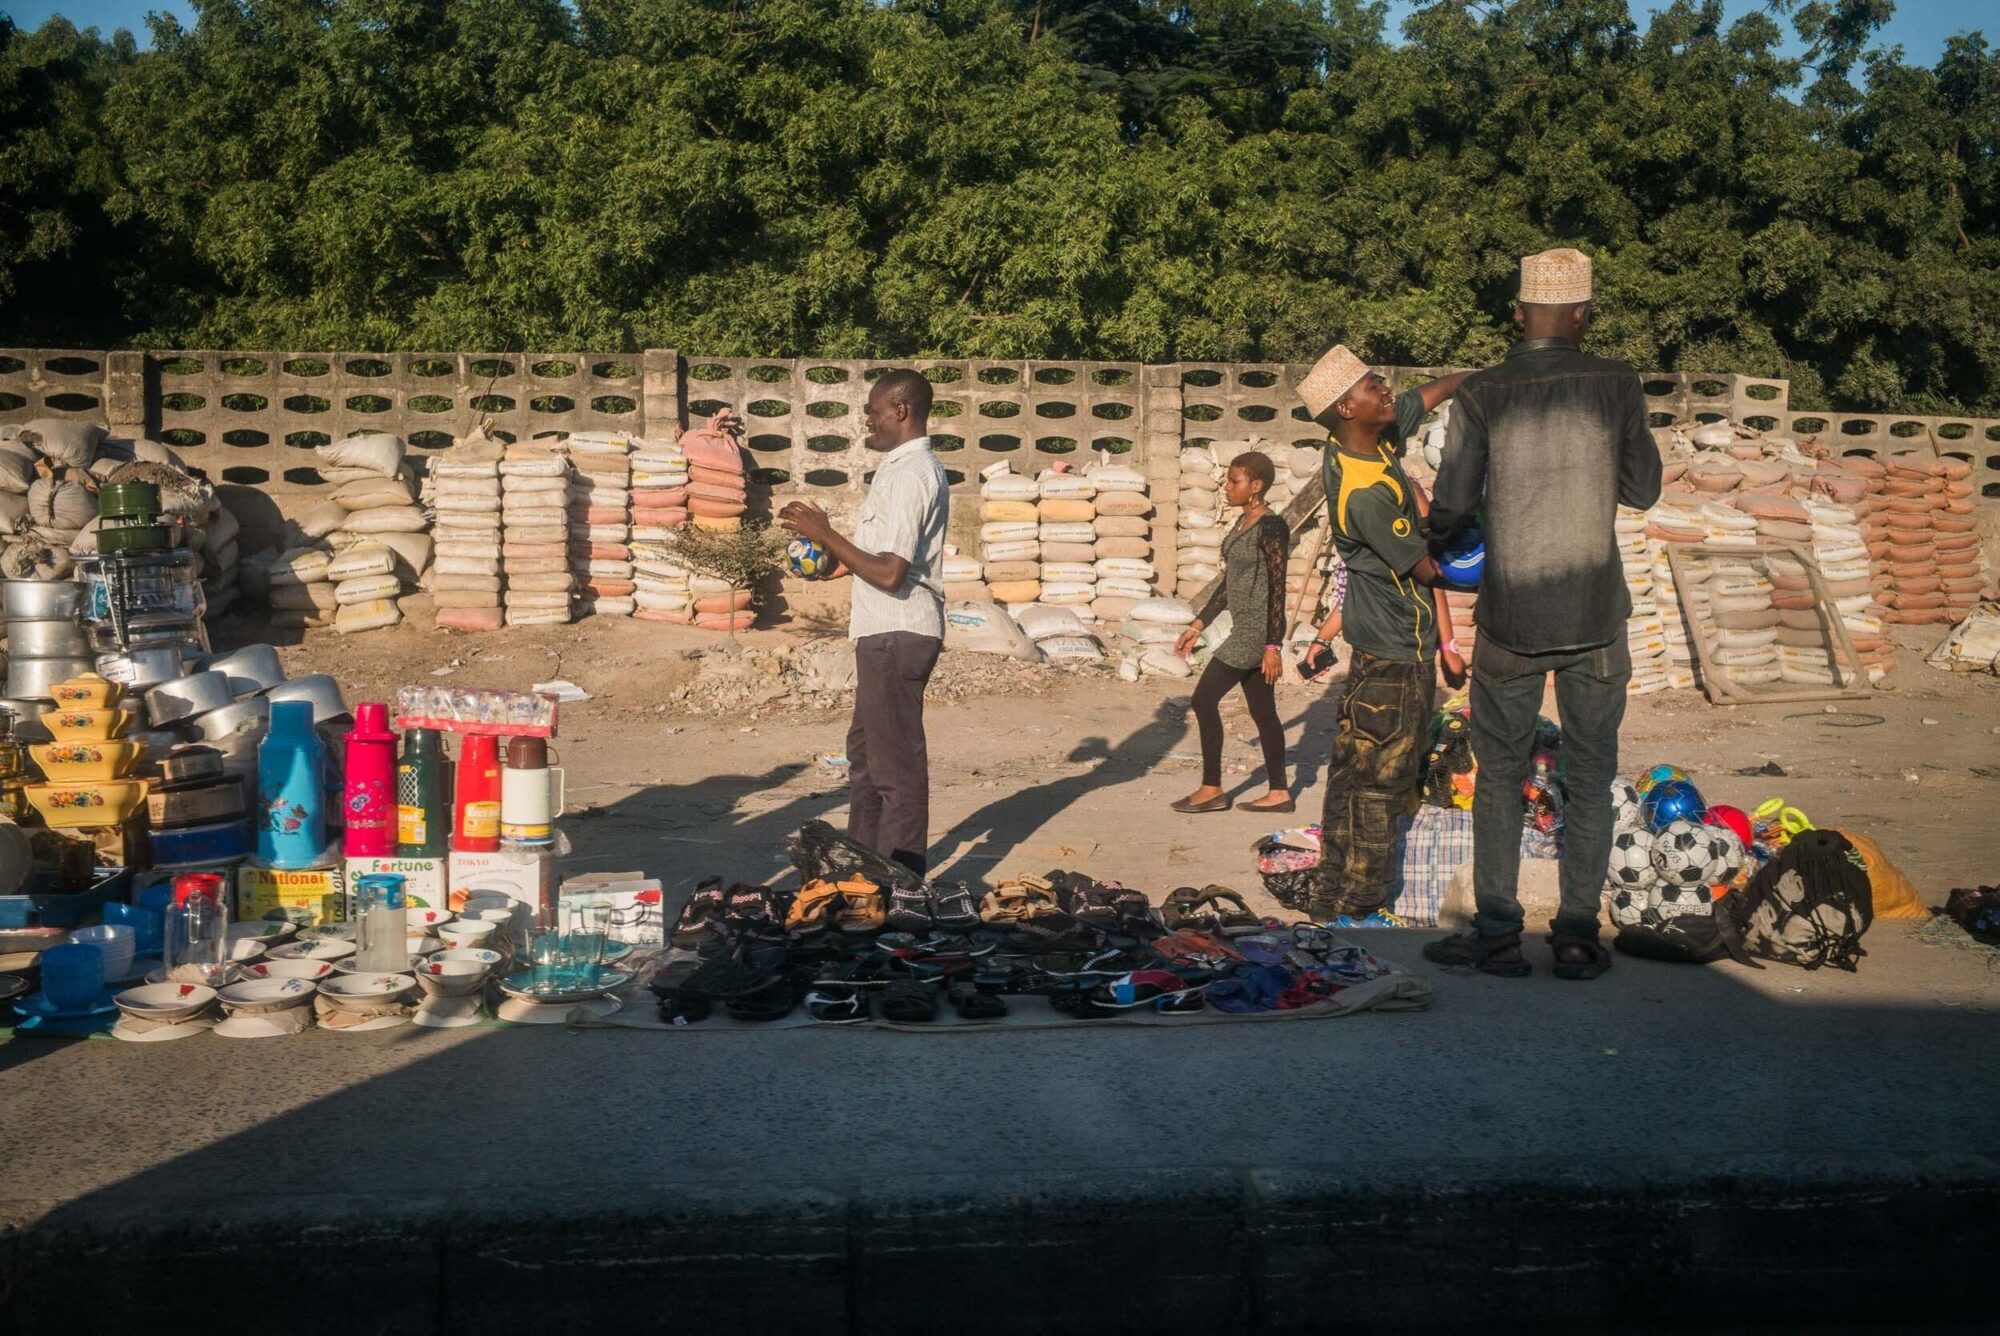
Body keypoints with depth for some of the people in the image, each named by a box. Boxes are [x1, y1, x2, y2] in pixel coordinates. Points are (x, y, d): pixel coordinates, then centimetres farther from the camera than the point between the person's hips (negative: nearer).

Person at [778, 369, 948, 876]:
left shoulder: (910, 474, -18)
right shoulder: (906, 466, 15)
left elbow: (889, 572, -24)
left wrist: (824, 534, -16)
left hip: (897, 634, -11)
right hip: (889, 630, 11)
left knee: (897, 762, -2)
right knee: (866, 749, 20)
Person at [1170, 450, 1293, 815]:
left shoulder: (1271, 528, -15)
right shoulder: (1243, 523, 12)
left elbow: (1277, 589, -18)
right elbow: (1229, 582, 18)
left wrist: (1273, 645, -21)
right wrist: (1198, 625, 19)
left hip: (1257, 630, -9)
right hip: (1244, 629, 9)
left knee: (1205, 698, -6)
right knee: (1262, 711, 11)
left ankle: (1211, 790, 2)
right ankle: (1279, 792, 18)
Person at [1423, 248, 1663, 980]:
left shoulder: (1481, 396, -7)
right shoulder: (1616, 383, -3)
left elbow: (1450, 512, -4)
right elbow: (1643, 490, 6)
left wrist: (1434, 535, 19)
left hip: (1510, 619, -1)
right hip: (1596, 616, 1)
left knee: (1500, 773, 11)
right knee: (1589, 775, 11)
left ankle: (1497, 931, 13)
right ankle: (1578, 933, 13)